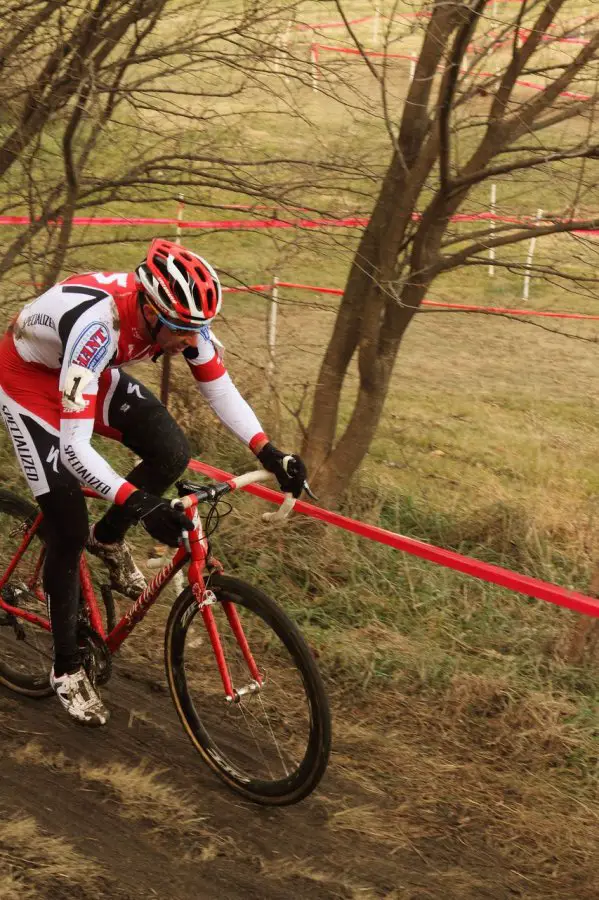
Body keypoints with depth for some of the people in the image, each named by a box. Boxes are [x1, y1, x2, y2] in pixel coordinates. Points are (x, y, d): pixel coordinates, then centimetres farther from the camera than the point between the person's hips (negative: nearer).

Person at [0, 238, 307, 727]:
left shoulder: (177, 311, -23)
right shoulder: (97, 325, -42)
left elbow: (220, 389, -11)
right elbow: (74, 446, -44)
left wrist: (270, 453, -23)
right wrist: (138, 503, -54)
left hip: (93, 373, 6)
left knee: (172, 454, -14)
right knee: (68, 527, -9)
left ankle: (107, 538, 16)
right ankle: (67, 666, 10)